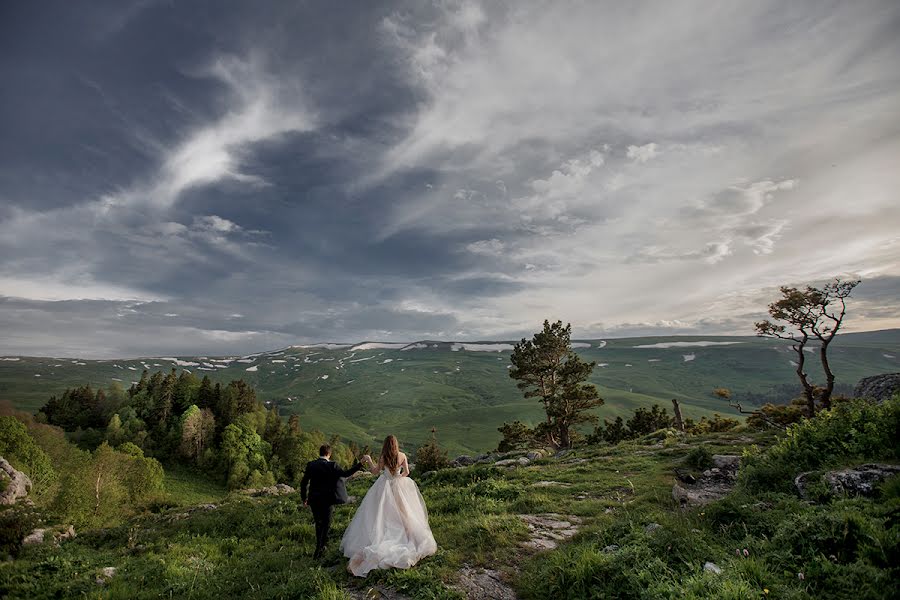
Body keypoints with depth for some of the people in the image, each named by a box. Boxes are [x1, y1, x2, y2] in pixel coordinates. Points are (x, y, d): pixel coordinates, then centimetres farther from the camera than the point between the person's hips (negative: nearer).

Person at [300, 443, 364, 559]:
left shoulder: (310, 465, -2)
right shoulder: (331, 465, -14)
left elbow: (303, 482, 2)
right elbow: (345, 473, -15)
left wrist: (304, 497, 13)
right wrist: (358, 465, -8)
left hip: (314, 499, 4)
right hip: (327, 499, -3)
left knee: (318, 523, 21)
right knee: (326, 524, 13)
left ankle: (320, 546, 30)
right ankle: (319, 549, 13)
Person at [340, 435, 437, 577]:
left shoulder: (383, 458, -14)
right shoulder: (402, 456, -9)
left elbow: (375, 471, -2)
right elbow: (406, 472, -3)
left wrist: (368, 459, 8)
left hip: (385, 487, -2)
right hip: (399, 486, 2)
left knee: (380, 515, 5)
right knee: (402, 513, 15)